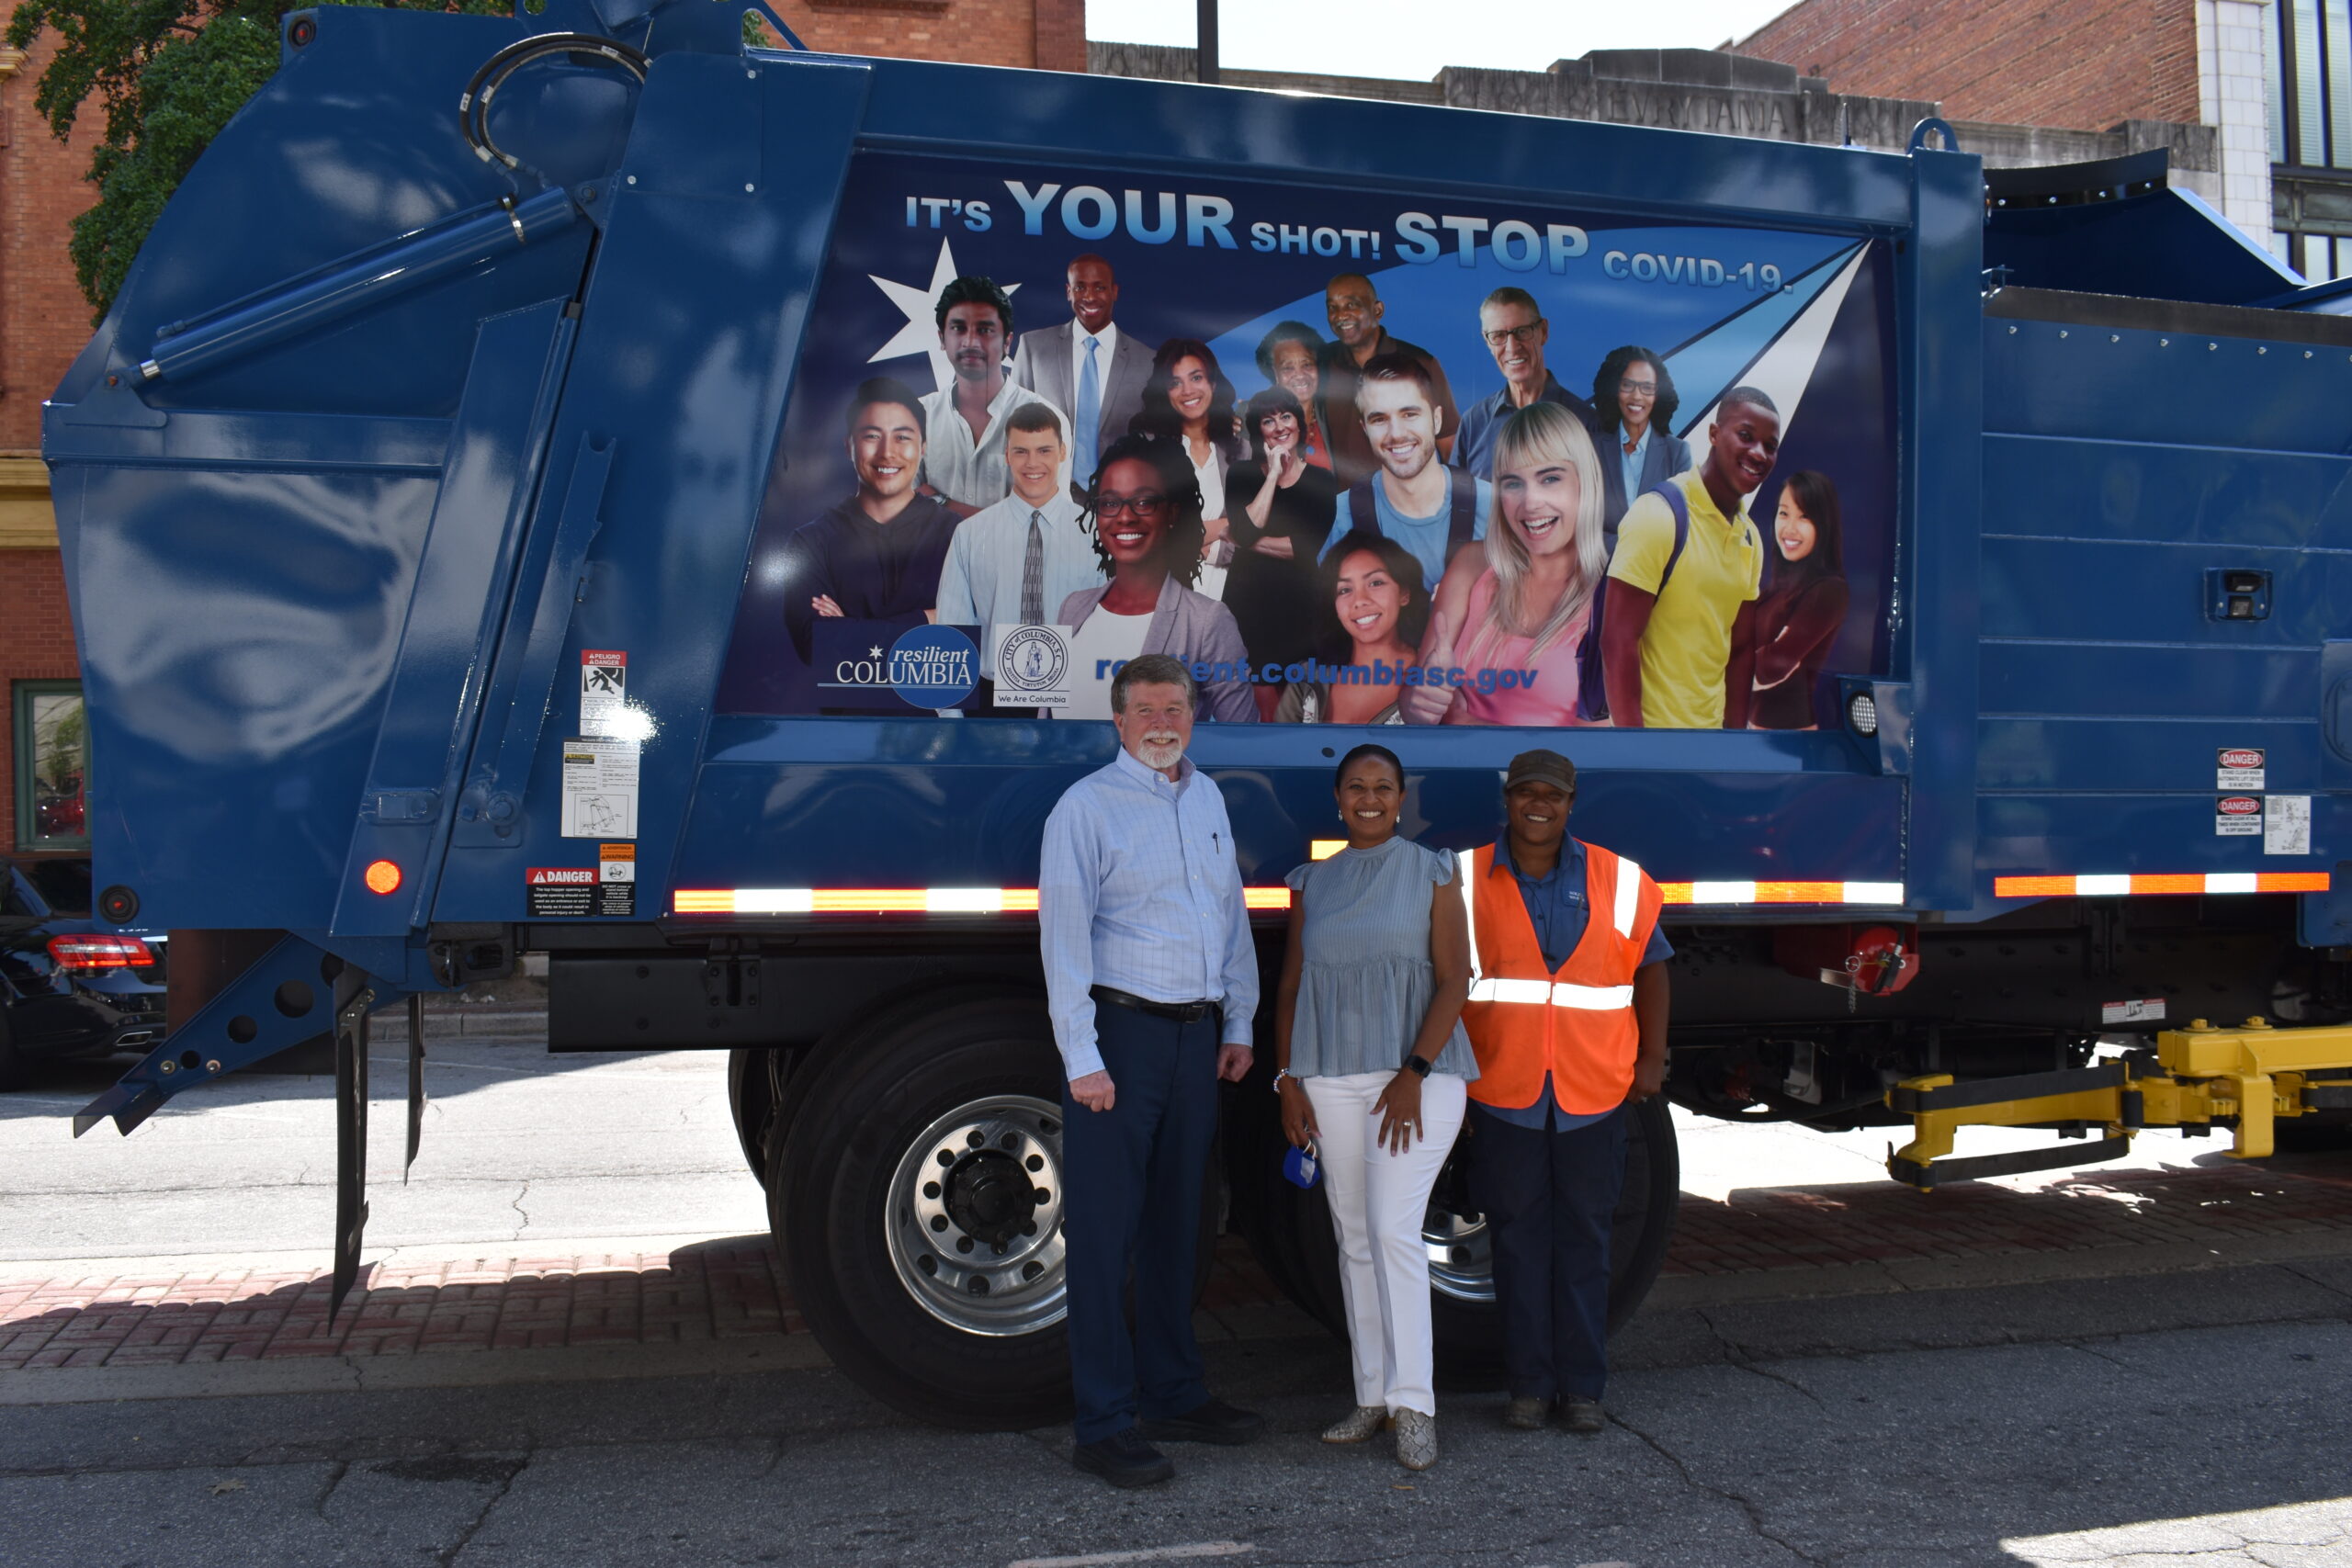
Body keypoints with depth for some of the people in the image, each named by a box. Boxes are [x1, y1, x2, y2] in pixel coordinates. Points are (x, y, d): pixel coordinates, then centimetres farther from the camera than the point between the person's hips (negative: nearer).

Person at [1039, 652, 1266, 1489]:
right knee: (1106, 1228, -3)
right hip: (1121, 1030, -7)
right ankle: (1104, 1424, 3)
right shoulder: (1087, 807, -6)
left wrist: (1237, 1024, 16)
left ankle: (1172, 1394, 27)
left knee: (1176, 1222, 15)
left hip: (1196, 1033, 7)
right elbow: (1065, 938, -11)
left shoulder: (1207, 798, 15)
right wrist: (1082, 1059, -16)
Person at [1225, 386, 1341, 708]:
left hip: (1299, 603, 0)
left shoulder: (1320, 479, 3)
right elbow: (1246, 529, -12)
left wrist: (1248, 539, -8)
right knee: (1259, 699, -2)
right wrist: (1274, 473, -8)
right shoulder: (1242, 473, 5)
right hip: (1249, 600, 0)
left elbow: (1311, 546, -9)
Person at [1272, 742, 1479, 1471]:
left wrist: (1413, 1074, -15)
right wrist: (1288, 1080, 2)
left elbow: (1453, 982, -5)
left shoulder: (1432, 873, 1)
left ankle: (1415, 1405, -8)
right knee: (1354, 1238, 8)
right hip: (1331, 1079, 4)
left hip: (1417, 1074, -4)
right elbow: (1290, 986, 12)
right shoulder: (1314, 883, 11)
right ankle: (1373, 1396, 17)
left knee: (1395, 1229, -14)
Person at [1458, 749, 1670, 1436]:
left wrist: (1651, 1060, 7)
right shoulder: (1467, 880, 2)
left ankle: (1583, 1386, 17)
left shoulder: (1619, 882, 6)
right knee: (1517, 1239, 5)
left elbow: (1650, 967, 13)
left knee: (1584, 1239, 6)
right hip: (1503, 1094, -1)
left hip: (1594, 1094, 1)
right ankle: (1529, 1384, 16)